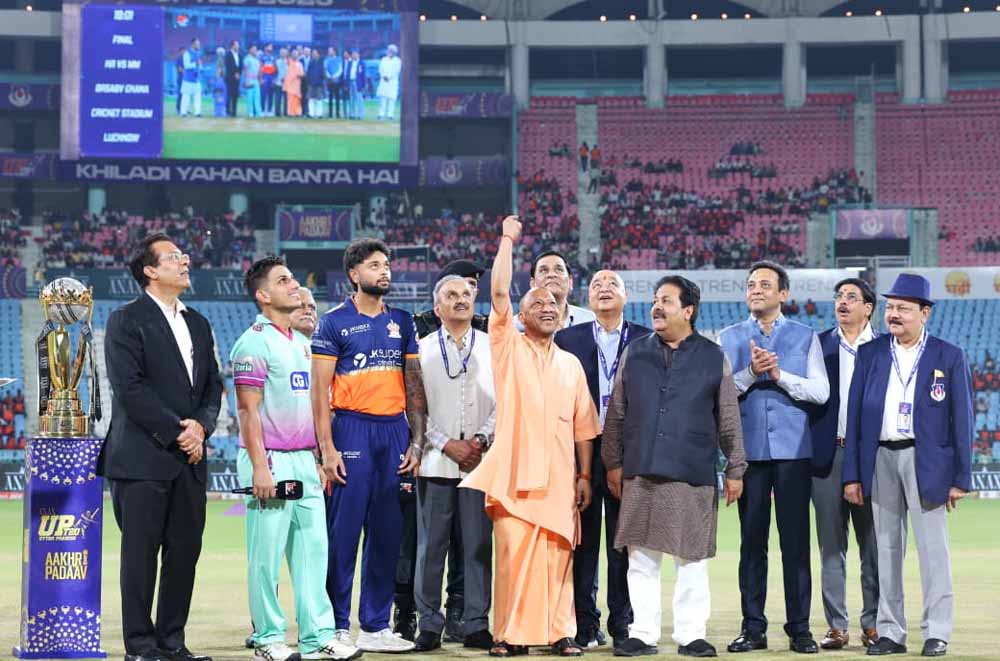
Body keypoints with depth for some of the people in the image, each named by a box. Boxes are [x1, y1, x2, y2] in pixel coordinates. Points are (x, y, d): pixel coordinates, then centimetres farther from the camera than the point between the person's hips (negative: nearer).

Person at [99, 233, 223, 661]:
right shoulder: (127, 320, -4)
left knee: (185, 551, 7)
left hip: (190, 457, 6)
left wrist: (201, 425, -4)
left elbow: (212, 386, 16)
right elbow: (130, 388, -12)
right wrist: (175, 432, -14)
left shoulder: (198, 324, 18)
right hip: (143, 457, -6)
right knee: (141, 552, -2)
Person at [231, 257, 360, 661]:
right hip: (270, 461, -8)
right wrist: (259, 467, -18)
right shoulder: (254, 342, -8)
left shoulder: (302, 343, 16)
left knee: (313, 549, 6)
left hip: (304, 461, 8)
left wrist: (317, 459, 16)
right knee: (267, 555, -2)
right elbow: (249, 409, -13)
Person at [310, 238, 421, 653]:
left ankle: (376, 627, 14)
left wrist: (416, 441, 5)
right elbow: (320, 389, -4)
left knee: (387, 533, 7)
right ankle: (338, 626, 5)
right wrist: (327, 447, -12)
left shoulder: (401, 321, 13)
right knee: (344, 532, -3)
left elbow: (414, 385, 13)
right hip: (352, 429, -4)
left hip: (395, 432, 5)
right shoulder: (334, 323, 0)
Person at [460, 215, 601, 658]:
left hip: (559, 477, 3)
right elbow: (499, 292, -4)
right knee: (512, 553, -6)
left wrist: (585, 475, 8)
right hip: (515, 472, -3)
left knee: (558, 556, 1)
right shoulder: (509, 347, 8)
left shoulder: (571, 364, 16)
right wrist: (508, 238, -2)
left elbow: (583, 427, 15)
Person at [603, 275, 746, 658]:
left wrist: (735, 469, 4)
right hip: (640, 474, 2)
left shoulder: (713, 358, 4)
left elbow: (729, 420, 6)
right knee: (642, 560, 4)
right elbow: (616, 414, 11)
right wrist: (613, 462, 8)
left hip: (693, 475, -2)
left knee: (691, 561, 2)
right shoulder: (635, 353, 9)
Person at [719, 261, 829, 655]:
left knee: (795, 541, 0)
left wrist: (779, 375, -15)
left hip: (793, 449, -1)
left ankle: (799, 628, 6)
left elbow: (820, 391, -3)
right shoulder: (729, 339, 9)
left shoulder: (805, 337, 7)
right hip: (749, 451, 1)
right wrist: (750, 373, -15)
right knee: (752, 540, 4)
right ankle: (753, 627, 9)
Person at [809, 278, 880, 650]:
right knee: (831, 545, 4)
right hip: (828, 453, 1)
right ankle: (836, 626, 9)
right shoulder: (819, 345, 7)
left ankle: (873, 623, 11)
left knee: (873, 543, 4)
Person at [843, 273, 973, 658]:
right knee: (886, 548, 7)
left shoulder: (949, 356, 0)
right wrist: (852, 474, 2)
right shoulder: (870, 353, 7)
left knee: (932, 547, -2)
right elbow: (855, 415, 7)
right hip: (881, 458, 3)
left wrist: (961, 477, -5)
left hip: (926, 460, -3)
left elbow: (962, 419, 0)